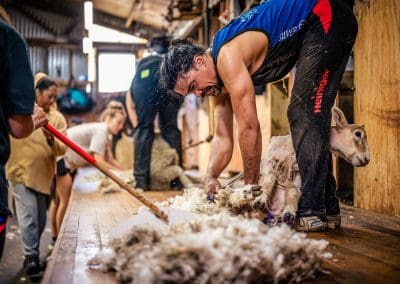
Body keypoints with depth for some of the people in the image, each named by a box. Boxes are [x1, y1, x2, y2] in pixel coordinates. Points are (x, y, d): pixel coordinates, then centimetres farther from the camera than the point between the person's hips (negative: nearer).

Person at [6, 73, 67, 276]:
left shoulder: (57, 118, 1)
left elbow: (62, 149, -6)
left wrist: (51, 140, -28)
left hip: (43, 175, 3)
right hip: (21, 171, -3)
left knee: (40, 219, 12)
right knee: (28, 215, -13)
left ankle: (33, 254, 29)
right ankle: (31, 256, -6)